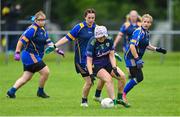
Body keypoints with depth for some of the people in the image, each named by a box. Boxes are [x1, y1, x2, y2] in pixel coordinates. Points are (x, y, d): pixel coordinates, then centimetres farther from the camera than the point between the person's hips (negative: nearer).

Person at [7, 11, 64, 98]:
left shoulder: (43, 30, 12)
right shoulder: (32, 29, -15)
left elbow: (48, 42, 12)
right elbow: (21, 40, -17)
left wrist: (57, 50, 0)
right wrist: (17, 53, -21)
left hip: (35, 57, 9)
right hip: (31, 56, -9)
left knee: (26, 77, 10)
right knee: (45, 72, -9)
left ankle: (11, 91, 12)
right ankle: (40, 91, 7)